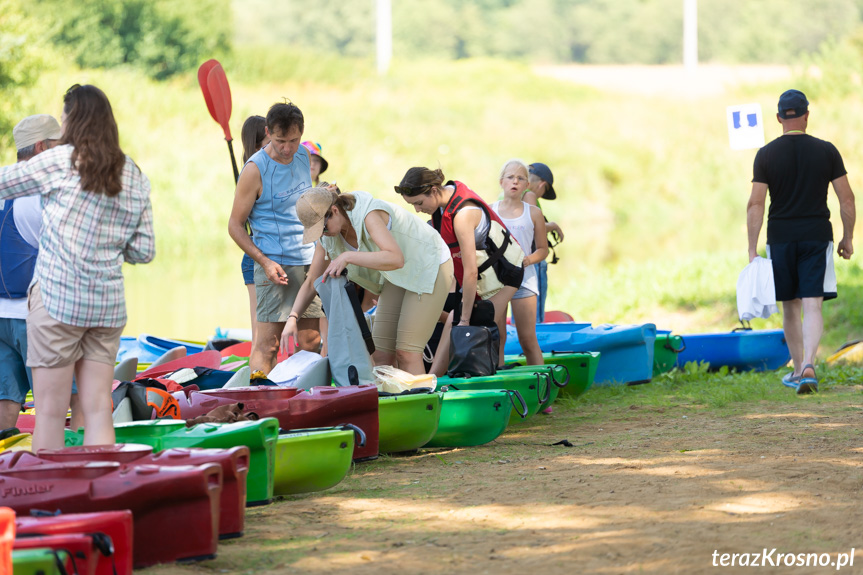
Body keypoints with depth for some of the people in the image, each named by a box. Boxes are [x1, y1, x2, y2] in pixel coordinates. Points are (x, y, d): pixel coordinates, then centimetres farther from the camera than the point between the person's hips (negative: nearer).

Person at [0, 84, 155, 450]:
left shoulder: (60, 160, -4)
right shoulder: (135, 177, 10)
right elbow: (143, 251, 10)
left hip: (57, 298, -5)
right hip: (109, 303, 5)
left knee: (50, 412, -1)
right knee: (99, 411, 5)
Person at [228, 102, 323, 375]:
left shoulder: (303, 155, 8)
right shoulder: (255, 169, -11)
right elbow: (235, 225, -7)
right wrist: (265, 262, -16)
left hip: (310, 260, 6)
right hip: (276, 265, -6)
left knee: (311, 342, 5)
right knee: (267, 343, -10)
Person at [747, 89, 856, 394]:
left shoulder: (766, 155, -3)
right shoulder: (826, 151, -1)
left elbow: (755, 204, -6)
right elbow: (847, 198, 0)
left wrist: (752, 250, -4)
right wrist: (848, 238, 11)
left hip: (781, 239, 1)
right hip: (817, 237, -1)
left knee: (790, 307, 15)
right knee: (812, 306, -5)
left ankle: (798, 369, 24)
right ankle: (808, 366, -26)